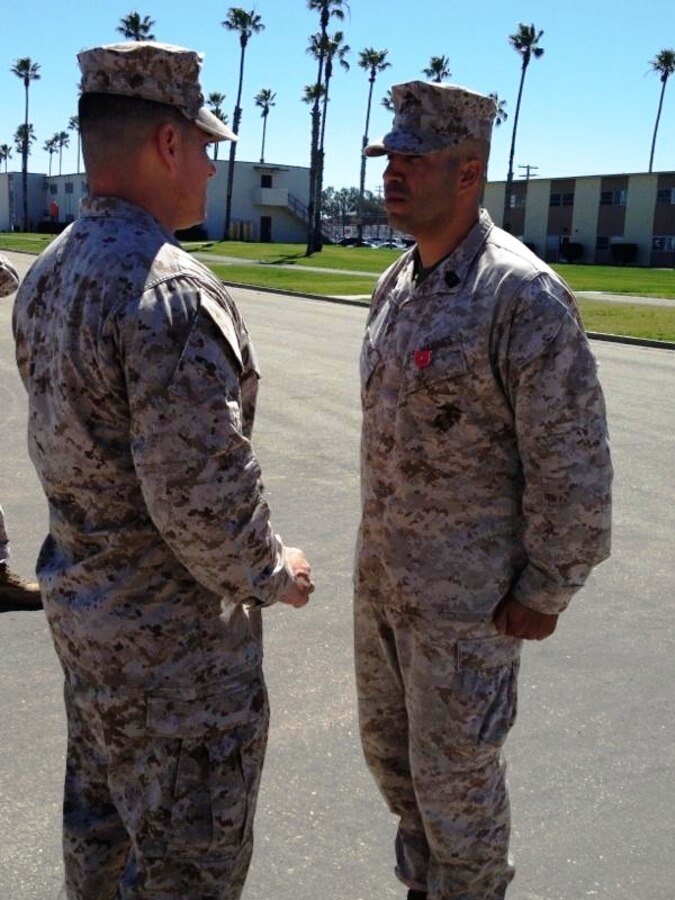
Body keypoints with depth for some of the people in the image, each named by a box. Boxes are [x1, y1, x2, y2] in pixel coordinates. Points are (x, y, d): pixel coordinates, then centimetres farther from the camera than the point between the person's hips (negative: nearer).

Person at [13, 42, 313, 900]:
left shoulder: (47, 275, 3)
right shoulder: (173, 291, -26)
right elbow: (204, 500, -28)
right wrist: (273, 574, -10)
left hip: (79, 601, 9)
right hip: (173, 637, -9)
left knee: (100, 814, 26)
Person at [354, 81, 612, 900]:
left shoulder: (523, 294, -21)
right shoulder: (397, 284, 5)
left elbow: (573, 460, -19)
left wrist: (545, 590, -15)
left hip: (471, 588, -8)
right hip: (386, 570, 8)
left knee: (454, 770, 7)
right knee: (390, 743, 21)